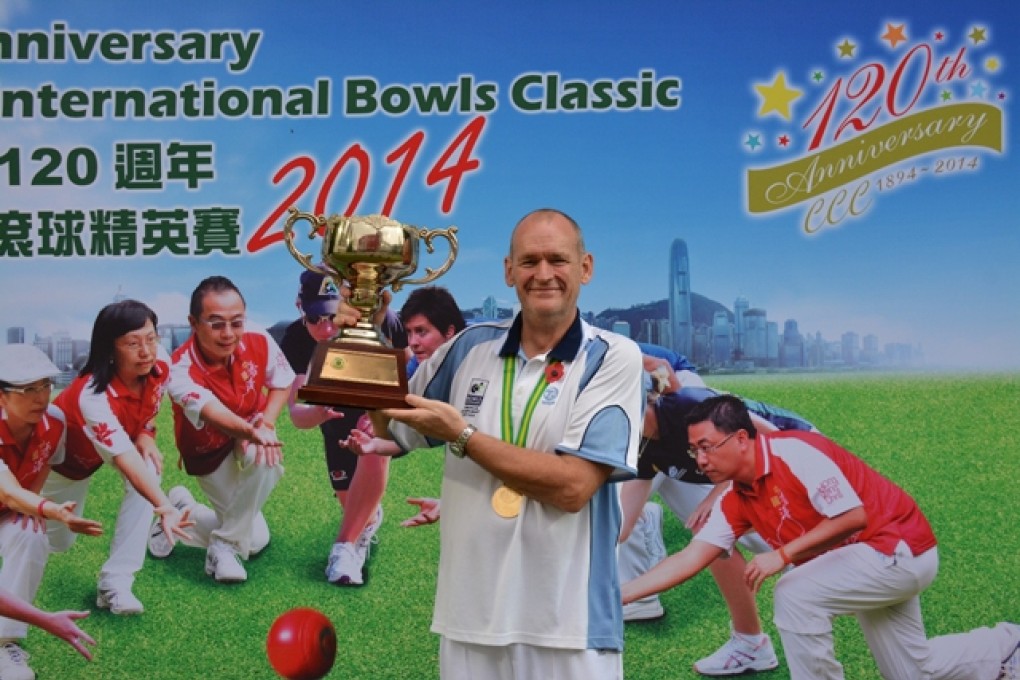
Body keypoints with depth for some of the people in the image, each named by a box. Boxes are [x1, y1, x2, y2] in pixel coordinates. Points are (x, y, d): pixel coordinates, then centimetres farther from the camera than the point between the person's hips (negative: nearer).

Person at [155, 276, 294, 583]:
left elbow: (283, 383, 0)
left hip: (249, 443, 4)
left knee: (266, 457, -32)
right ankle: (179, 512, 23)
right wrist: (252, 433, -70)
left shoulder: (260, 344, -20)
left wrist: (267, 422, -20)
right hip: (211, 457, -4)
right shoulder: (182, 369, -32)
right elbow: (211, 412, -50)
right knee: (255, 540, -4)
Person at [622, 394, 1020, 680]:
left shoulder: (794, 452, -26)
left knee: (796, 595, -24)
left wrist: (783, 555, -27)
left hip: (901, 548, -9)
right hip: (880, 563, 9)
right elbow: (691, 558, -5)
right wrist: (619, 594, -15)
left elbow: (854, 515, -27)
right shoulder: (736, 502, -1)